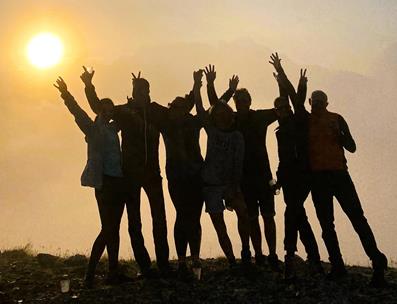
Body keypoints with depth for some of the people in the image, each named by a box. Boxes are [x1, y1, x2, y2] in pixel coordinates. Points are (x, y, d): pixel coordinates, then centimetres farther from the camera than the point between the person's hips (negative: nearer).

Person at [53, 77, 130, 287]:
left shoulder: (112, 128, 16)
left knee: (114, 229, 9)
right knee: (107, 229, -10)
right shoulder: (93, 128, -2)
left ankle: (113, 273, 15)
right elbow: (78, 113, -19)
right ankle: (90, 274, -4)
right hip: (104, 182, -7)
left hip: (118, 182, 7)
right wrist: (66, 95, -33)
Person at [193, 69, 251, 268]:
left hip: (230, 182, -1)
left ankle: (245, 252, -8)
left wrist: (236, 186, -18)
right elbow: (199, 108, -5)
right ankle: (232, 263, 8)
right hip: (211, 184, 1)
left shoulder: (237, 136, 0)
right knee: (219, 227, -1)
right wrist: (197, 85, -14)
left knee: (243, 211, -24)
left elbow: (238, 163, -8)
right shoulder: (212, 130, 5)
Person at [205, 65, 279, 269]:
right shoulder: (231, 120, 3)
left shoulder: (260, 117, 2)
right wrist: (210, 85, -20)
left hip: (263, 174, 0)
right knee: (252, 218, 5)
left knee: (268, 216, 1)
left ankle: (272, 255, 5)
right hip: (244, 176, 0)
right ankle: (258, 256, 11)